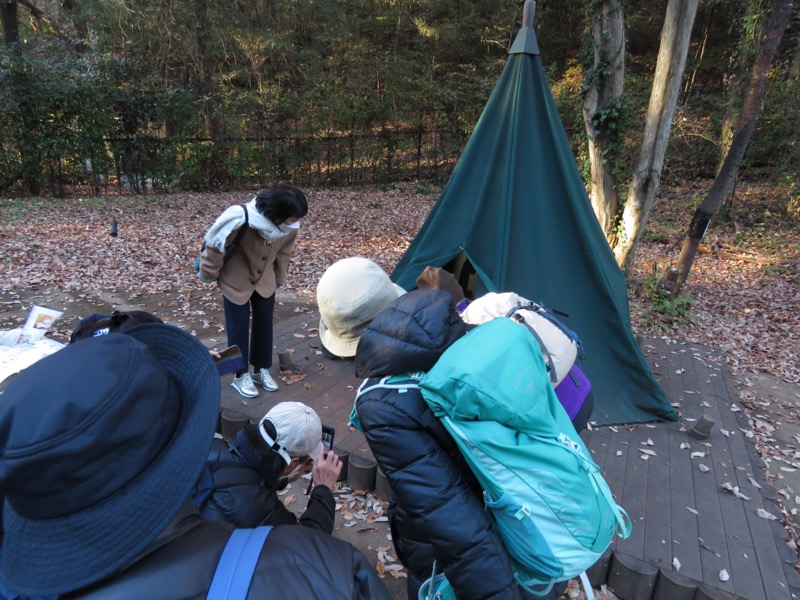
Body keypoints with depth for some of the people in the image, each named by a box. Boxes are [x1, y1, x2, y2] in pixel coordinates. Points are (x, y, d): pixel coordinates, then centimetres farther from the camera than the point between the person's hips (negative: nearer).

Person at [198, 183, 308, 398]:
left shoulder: (290, 226, -20)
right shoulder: (240, 220, -35)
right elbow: (215, 246, -20)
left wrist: (279, 279, 11)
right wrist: (210, 275, -6)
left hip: (265, 280, 5)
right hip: (235, 281, -4)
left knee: (264, 323, 11)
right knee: (239, 327, 4)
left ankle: (262, 370, 28)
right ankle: (241, 375, 21)